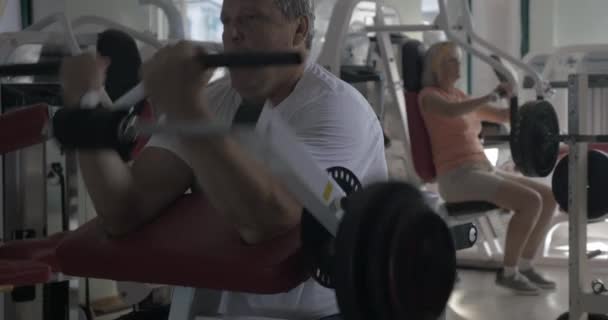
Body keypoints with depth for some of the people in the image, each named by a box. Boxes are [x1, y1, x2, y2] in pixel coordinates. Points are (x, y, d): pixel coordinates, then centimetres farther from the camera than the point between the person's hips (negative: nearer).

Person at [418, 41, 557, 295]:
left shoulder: (460, 96, 21)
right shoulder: (429, 96, -3)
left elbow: (502, 116, 26)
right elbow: (451, 112, -27)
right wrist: (490, 96, -34)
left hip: (484, 171, 9)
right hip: (458, 177, -9)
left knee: (548, 197, 3)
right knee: (530, 201, -24)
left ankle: (525, 266, 8)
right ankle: (508, 272, -12)